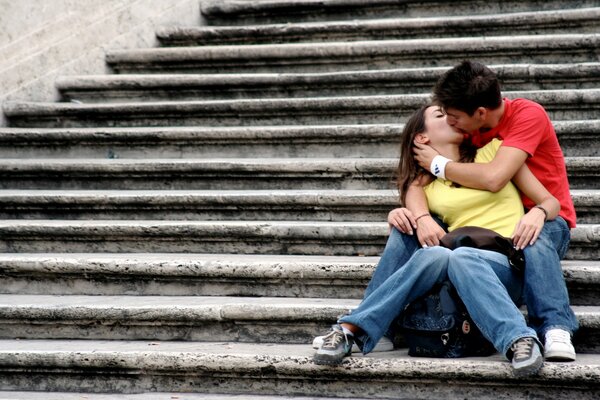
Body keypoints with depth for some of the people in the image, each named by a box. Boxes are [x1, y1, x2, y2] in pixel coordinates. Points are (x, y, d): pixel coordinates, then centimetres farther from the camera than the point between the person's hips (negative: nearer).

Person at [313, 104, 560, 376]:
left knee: (461, 257, -36)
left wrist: (537, 213, -10)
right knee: (433, 254, -33)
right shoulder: (423, 185, 19)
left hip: (508, 265, -2)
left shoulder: (493, 151, 15)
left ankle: (518, 340, -51)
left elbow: (551, 201, 12)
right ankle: (349, 330, -34)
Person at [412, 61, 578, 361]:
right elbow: (416, 184, -7)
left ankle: (556, 328, -46)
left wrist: (438, 164, -17)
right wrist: (422, 218, -30)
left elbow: (493, 178, -32)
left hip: (546, 216, -5)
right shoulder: (465, 129, 0)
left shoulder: (528, 115, -18)